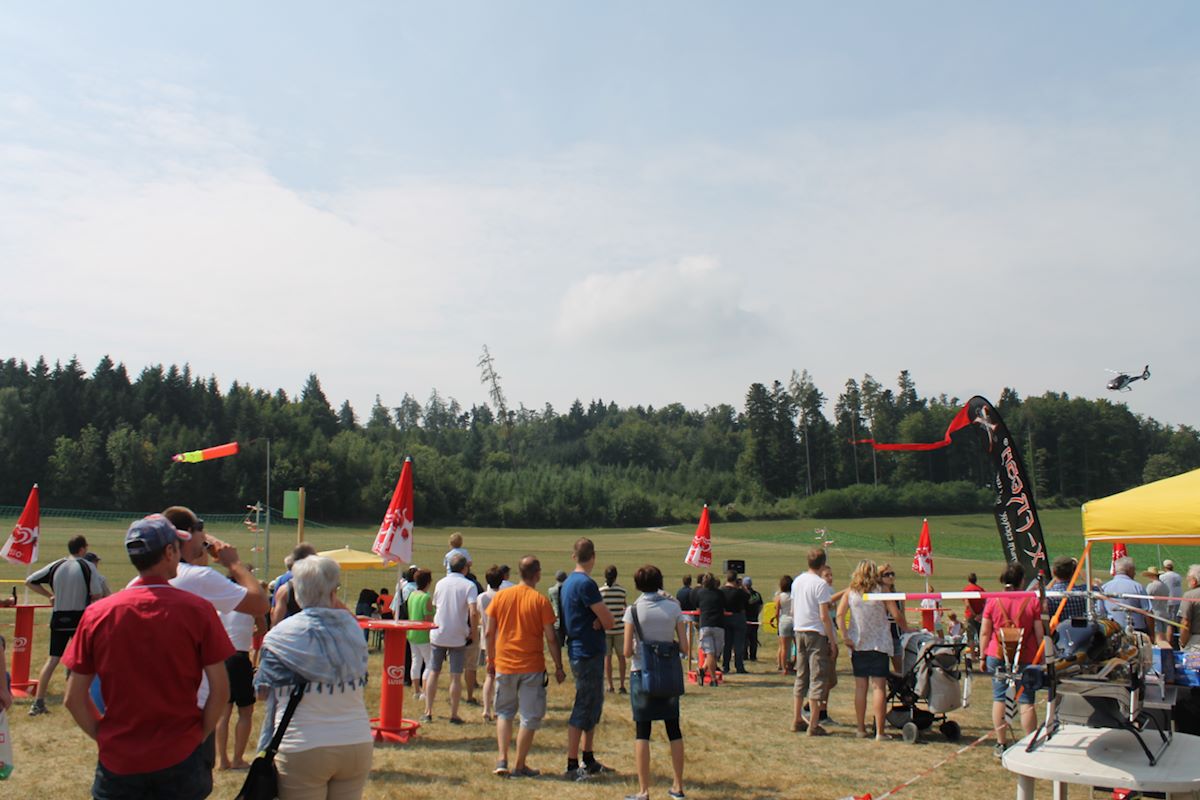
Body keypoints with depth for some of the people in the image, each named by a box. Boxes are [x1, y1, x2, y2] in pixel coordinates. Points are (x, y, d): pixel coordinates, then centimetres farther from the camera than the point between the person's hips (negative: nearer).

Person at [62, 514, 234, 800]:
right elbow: (220, 689, -9)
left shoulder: (96, 614, -5)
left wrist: (105, 738, 10)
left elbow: (73, 698, -1)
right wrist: (200, 736, 4)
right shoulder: (197, 609, -10)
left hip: (118, 765, 1)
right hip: (181, 761, -1)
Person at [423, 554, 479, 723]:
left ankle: (428, 712, 14)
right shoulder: (469, 585, -10)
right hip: (458, 637, -3)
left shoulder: (440, 583, 5)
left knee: (433, 672, 13)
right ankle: (454, 715, 9)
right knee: (456, 676, 5)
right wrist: (474, 632, -7)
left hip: (438, 634, 3)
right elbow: (473, 612, -20)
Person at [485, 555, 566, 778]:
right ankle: (520, 766, 11)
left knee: (504, 712, 19)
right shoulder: (540, 601, -9)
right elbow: (551, 638, -7)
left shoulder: (500, 596, 1)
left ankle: (502, 759, 10)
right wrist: (559, 667, 2)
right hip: (532, 667, -3)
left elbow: (490, 632, 5)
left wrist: (491, 661, 16)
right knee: (530, 716, 8)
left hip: (504, 665, 3)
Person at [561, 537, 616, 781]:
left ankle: (588, 760, 26)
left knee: (593, 706, 17)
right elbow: (609, 621, -17)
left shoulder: (568, 582, 11)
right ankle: (572, 765, 2)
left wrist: (597, 621, -9)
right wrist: (601, 622, 1)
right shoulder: (585, 584, -19)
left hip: (579, 650, 10)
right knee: (583, 708, -4)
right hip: (588, 653, -10)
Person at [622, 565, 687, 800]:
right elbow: (684, 646, -2)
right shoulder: (673, 607, -2)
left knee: (642, 732, 2)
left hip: (642, 673, -3)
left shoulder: (634, 610, -9)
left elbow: (627, 651, -11)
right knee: (674, 730, 13)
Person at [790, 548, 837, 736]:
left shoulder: (797, 581, 9)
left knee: (801, 677, 15)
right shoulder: (820, 584, -13)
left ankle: (797, 720, 19)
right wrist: (832, 641, -11)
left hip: (799, 632, 7)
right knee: (817, 678, -2)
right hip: (817, 633, -7)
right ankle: (814, 725, -2)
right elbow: (824, 616, -16)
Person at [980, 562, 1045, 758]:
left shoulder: (993, 601, 0)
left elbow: (984, 633, 2)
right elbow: (1040, 634, -2)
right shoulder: (1032, 602, -4)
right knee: (1026, 701, 3)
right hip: (1026, 658, -1)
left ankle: (1001, 744, 11)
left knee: (999, 698, 7)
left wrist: (983, 656, 11)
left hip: (997, 656, 1)